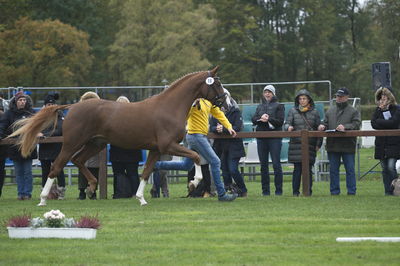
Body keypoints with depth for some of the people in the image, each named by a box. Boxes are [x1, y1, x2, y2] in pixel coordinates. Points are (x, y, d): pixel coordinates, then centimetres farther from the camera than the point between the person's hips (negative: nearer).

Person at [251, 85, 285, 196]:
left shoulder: (278, 106, 6)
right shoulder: (260, 107, 19)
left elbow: (280, 121, -5)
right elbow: (253, 119, 7)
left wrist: (269, 119, -16)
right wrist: (261, 119, -13)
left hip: (275, 137, -5)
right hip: (261, 138, 5)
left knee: (276, 164, -8)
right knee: (263, 165, 5)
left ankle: (278, 190, -6)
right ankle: (265, 190, 9)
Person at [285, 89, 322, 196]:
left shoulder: (314, 112, 10)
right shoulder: (293, 111, 10)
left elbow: (319, 128, 10)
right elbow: (287, 123, 4)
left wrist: (318, 144, 3)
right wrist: (289, 127, -21)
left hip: (310, 144, 0)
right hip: (296, 144, 0)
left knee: (308, 168, -1)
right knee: (297, 168, -3)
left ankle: (308, 190, 6)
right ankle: (295, 191, 3)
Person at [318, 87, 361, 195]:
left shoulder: (353, 111, 2)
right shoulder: (330, 110, 16)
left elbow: (356, 124, -9)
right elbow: (326, 123, 19)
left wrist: (345, 127, -23)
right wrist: (322, 126, -4)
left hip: (348, 146, -4)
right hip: (332, 145, 4)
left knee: (350, 169, -1)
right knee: (333, 169, 6)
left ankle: (351, 191, 4)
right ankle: (334, 191, 12)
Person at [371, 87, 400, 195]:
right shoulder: (377, 110, 13)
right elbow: (373, 123, 0)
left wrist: (379, 122, -6)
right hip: (381, 144, 5)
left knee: (391, 166, -14)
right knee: (385, 168, 5)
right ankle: (388, 191, 9)